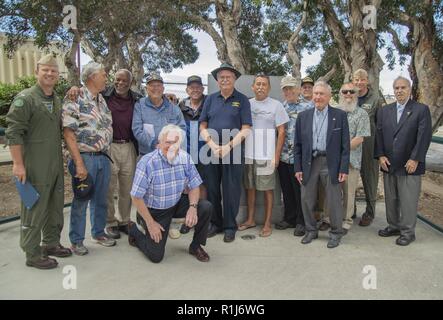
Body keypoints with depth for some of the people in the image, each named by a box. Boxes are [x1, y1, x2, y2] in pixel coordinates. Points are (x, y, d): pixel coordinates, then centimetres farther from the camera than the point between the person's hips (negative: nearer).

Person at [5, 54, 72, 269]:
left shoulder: (57, 100, 13)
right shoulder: (25, 98, -9)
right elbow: (13, 133, -15)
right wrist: (18, 164, -18)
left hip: (56, 166, 8)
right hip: (35, 168, -7)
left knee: (55, 207, 16)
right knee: (34, 209, 1)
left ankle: (51, 244, 32)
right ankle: (33, 254, 14)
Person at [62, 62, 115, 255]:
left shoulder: (102, 100, 11)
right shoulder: (75, 99, -11)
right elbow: (68, 134, -15)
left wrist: (107, 155, 10)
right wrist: (79, 164, -19)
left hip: (104, 158, 6)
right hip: (85, 157, -6)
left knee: (101, 199, 15)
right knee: (81, 200, 4)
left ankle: (99, 233, 30)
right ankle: (76, 240, 18)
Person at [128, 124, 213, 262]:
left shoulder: (185, 158, -11)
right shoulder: (147, 162, -25)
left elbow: (193, 186, -1)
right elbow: (137, 197, -20)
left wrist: (193, 207, -20)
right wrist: (150, 223, -16)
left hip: (177, 203, 4)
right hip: (154, 210, -4)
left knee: (206, 207, -19)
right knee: (156, 256, -3)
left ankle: (195, 246, 5)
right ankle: (134, 231, 27)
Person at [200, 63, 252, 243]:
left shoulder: (242, 100, 3)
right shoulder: (210, 99, 10)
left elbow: (246, 129, -4)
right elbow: (203, 127, 7)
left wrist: (228, 146, -14)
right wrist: (212, 145, -9)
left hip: (233, 152, -2)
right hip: (211, 151, 3)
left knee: (231, 190, 3)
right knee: (212, 189, 9)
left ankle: (230, 227, 16)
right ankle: (215, 223, 25)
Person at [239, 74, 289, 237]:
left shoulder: (276, 105, 0)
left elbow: (281, 132, -1)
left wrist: (277, 155, -7)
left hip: (266, 156, -3)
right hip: (248, 155, 4)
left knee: (268, 189, 3)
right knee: (250, 187, 12)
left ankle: (267, 224, 13)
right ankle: (250, 219, 26)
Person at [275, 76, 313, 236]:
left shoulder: (308, 107, -4)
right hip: (283, 156, 5)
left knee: (300, 190, 4)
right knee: (286, 190, 14)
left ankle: (301, 222, 18)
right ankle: (289, 218, 29)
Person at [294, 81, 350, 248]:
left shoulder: (340, 115, 1)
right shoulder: (303, 116, 7)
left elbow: (345, 144, -1)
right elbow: (298, 144, 7)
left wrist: (344, 168, -6)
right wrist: (298, 167, 2)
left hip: (331, 163, -2)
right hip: (309, 163, 3)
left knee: (334, 200, 5)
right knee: (307, 200, 9)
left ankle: (335, 233, 23)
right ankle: (311, 230, 27)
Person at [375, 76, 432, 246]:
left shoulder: (421, 110, -2)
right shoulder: (384, 111, 10)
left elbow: (424, 136, -8)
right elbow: (379, 134, 7)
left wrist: (415, 159, -14)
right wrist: (380, 155, -4)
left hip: (410, 165, -4)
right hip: (388, 164, 4)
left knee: (408, 200, 3)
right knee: (390, 199, 13)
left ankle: (408, 232, 16)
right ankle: (393, 226, 28)